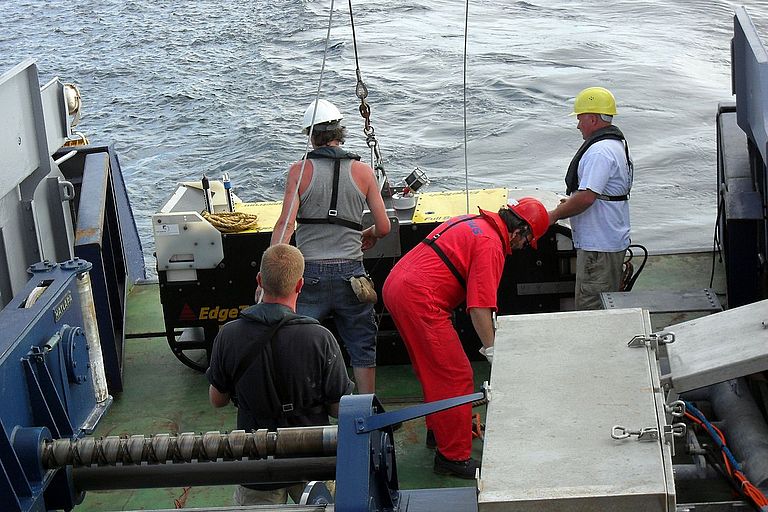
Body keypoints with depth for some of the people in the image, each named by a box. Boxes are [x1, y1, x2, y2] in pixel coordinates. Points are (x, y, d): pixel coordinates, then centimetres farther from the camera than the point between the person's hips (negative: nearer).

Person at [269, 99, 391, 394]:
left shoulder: (300, 171, -3)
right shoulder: (362, 171, 2)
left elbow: (285, 225, -11)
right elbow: (384, 227, 3)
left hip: (310, 273, -1)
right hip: (350, 271, 1)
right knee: (362, 348, 14)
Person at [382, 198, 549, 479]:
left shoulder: (471, 222, 18)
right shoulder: (491, 245, -11)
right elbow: (480, 306, -17)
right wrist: (492, 350, -13)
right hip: (419, 300, -10)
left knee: (433, 370, 25)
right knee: (456, 377, -5)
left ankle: (438, 431, 40)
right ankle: (454, 456, -1)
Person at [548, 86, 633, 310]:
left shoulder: (600, 151, -20)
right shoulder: (617, 144, 15)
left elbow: (586, 197, -25)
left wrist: (554, 215, -14)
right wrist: (572, 201, 20)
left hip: (598, 245, -11)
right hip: (612, 240, 11)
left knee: (591, 307, -6)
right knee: (607, 306, 16)